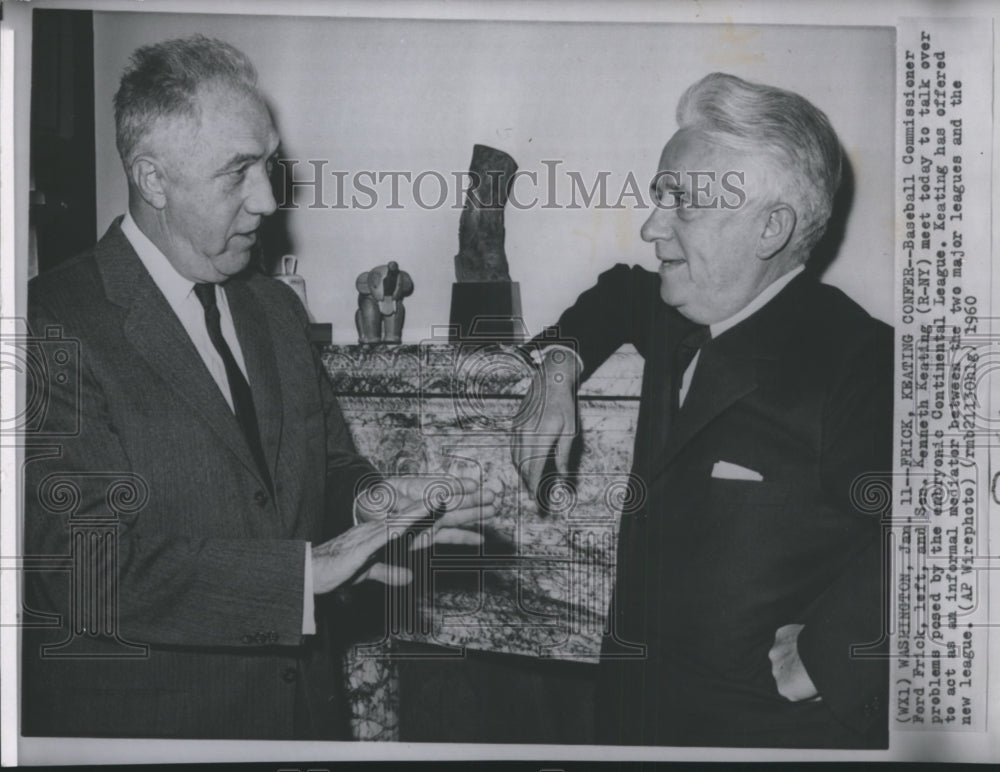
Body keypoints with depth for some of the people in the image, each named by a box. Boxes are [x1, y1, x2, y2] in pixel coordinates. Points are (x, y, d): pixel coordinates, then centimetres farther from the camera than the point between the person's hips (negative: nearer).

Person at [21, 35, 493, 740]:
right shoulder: (53, 327, -17)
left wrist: (367, 503, -10)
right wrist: (309, 567, -23)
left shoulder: (277, 308, 7)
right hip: (145, 719, -6)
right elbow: (88, 565, -23)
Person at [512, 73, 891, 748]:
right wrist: (560, 369, 8)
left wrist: (825, 658, -32)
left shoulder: (855, 364, -24)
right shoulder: (681, 322, 3)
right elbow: (619, 296, 26)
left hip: (774, 725, -8)